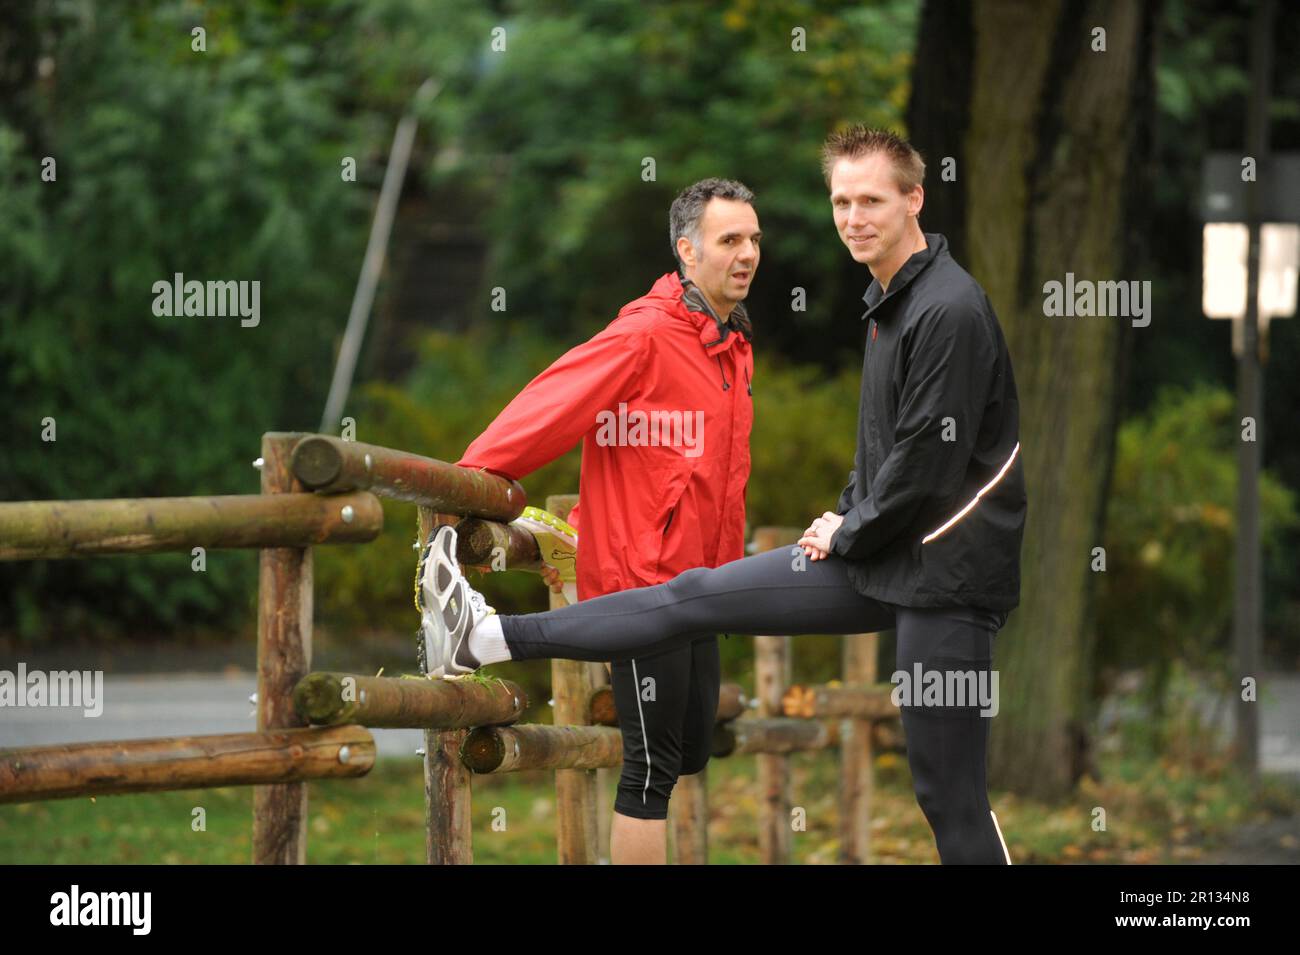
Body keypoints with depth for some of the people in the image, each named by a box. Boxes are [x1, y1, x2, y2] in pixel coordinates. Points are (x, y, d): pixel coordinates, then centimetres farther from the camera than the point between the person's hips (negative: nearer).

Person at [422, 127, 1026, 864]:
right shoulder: (888, 298, 12)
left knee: (950, 795, -6)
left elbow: (929, 459, -20)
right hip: (879, 552, 9)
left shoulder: (950, 309, -19)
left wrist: (848, 535, -7)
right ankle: (488, 639, 14)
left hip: (944, 573, -9)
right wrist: (847, 518, 10)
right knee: (697, 597, 10)